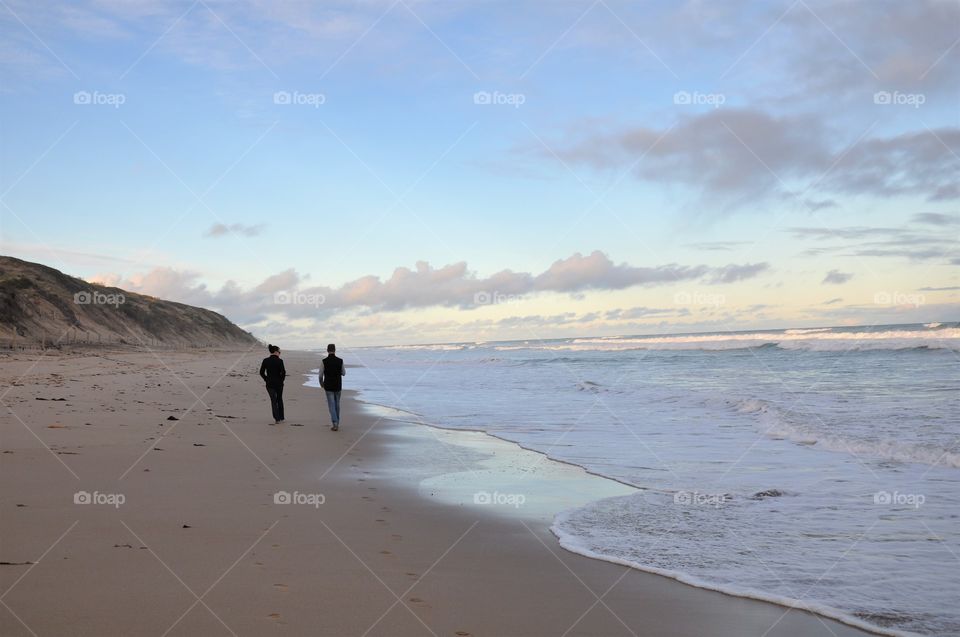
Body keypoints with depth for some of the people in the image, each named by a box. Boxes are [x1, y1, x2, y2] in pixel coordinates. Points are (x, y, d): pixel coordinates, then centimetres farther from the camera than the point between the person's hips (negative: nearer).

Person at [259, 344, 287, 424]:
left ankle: (277, 419, -4)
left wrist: (266, 380, 8)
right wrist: (281, 380, 1)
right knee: (279, 400, 17)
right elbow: (283, 372, -15)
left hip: (269, 384, 1)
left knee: (273, 400, 5)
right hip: (279, 383, -1)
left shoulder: (265, 361, -2)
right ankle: (281, 418, 23)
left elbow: (261, 372, -1)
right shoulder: (279, 361, -11)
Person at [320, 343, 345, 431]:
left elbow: (321, 375, -6)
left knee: (331, 405, 0)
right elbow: (344, 373, 4)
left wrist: (321, 383, 13)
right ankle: (337, 423, 24)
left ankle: (335, 423, -13)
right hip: (338, 386, 2)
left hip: (328, 386, -2)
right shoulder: (340, 361, -7)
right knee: (337, 404, 17)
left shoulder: (324, 361, -12)